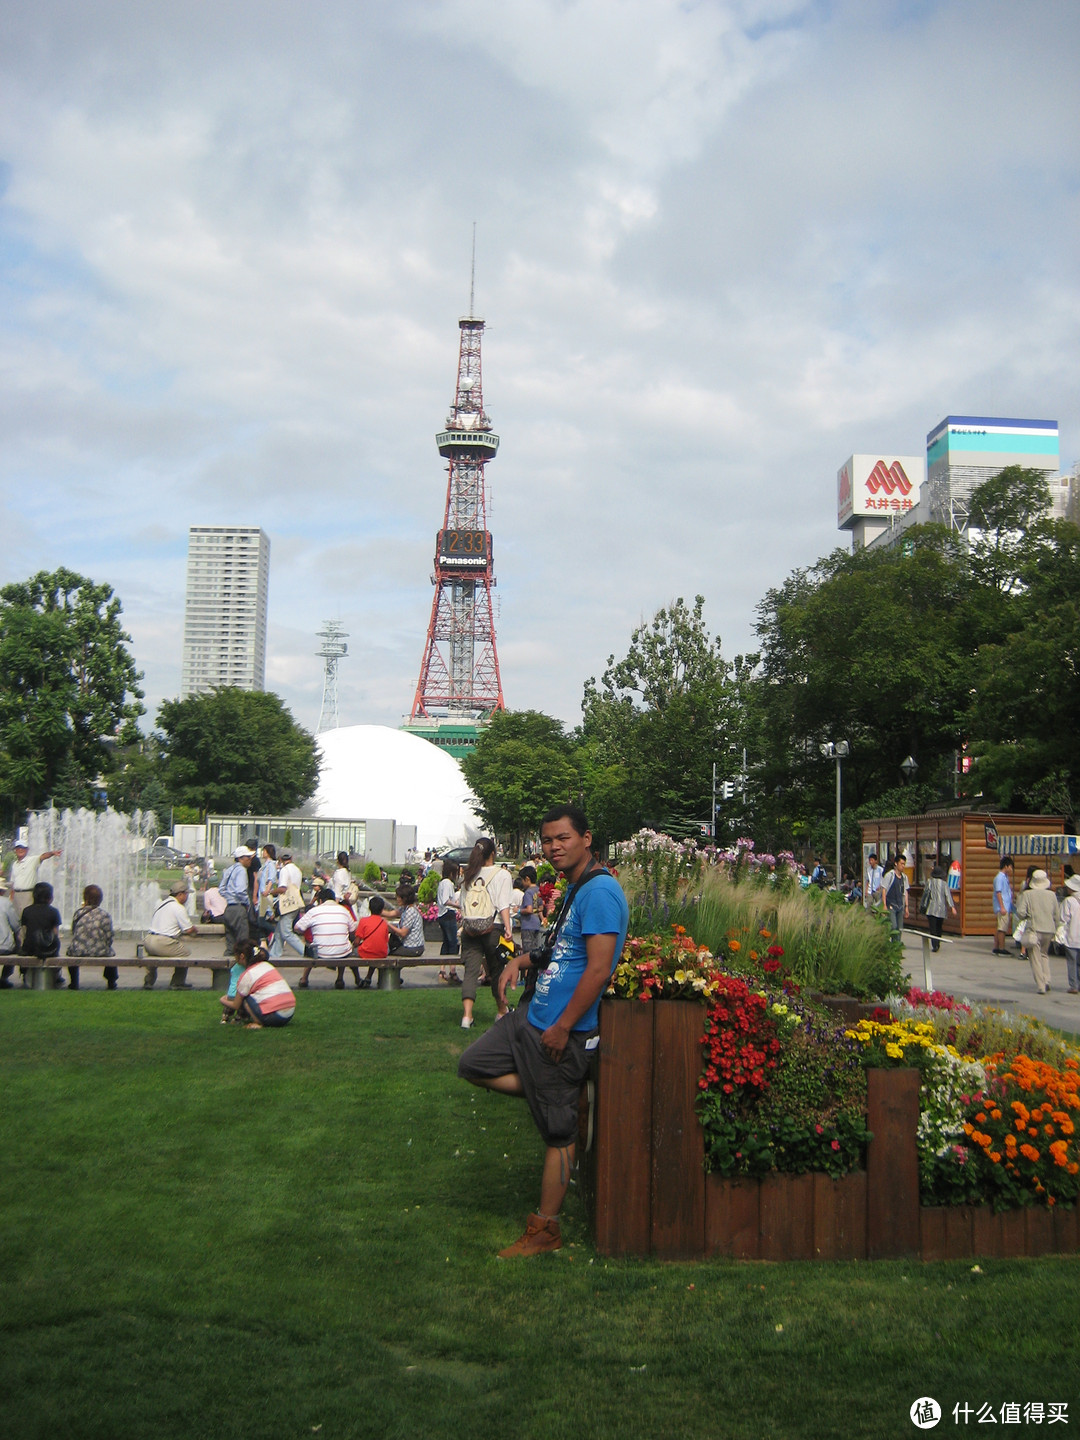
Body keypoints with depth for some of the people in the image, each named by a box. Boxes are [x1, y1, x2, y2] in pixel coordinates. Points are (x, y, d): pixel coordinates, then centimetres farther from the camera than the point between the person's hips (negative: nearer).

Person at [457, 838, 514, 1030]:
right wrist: (508, 928, -17)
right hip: (493, 928, -3)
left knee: (471, 971, -2)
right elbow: (503, 904, -11)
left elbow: (463, 906, 12)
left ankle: (467, 1015, -15)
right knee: (496, 970, 12)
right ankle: (501, 1011, 29)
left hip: (470, 929, 3)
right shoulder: (502, 874, -1)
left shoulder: (467, 876, 11)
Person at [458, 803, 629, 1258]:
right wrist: (526, 959, 9)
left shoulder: (600, 891, -20)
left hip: (561, 1031, -10)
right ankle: (565, 1096, 16)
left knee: (557, 1132, 2)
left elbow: (598, 968, -25)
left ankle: (545, 1229, 15)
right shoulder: (573, 889, 11)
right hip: (532, 1015, 10)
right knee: (473, 1065, 15)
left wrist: (563, 1028, -22)